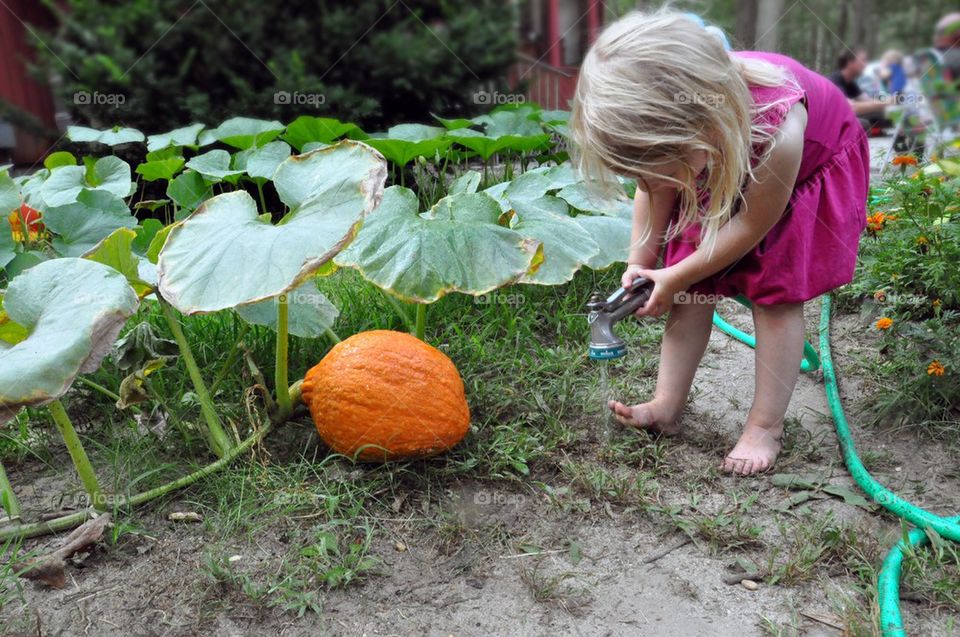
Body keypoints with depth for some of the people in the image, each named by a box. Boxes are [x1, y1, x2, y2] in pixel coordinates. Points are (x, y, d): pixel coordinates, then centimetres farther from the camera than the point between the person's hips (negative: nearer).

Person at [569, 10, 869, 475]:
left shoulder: (778, 132, -45)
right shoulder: (666, 124, -31)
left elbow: (752, 225, -28)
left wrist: (676, 276, -19)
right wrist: (641, 261, -10)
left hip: (810, 168, -4)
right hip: (725, 166, 5)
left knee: (775, 291, -11)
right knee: (694, 287, -4)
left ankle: (765, 426, 1)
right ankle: (667, 406, 4)